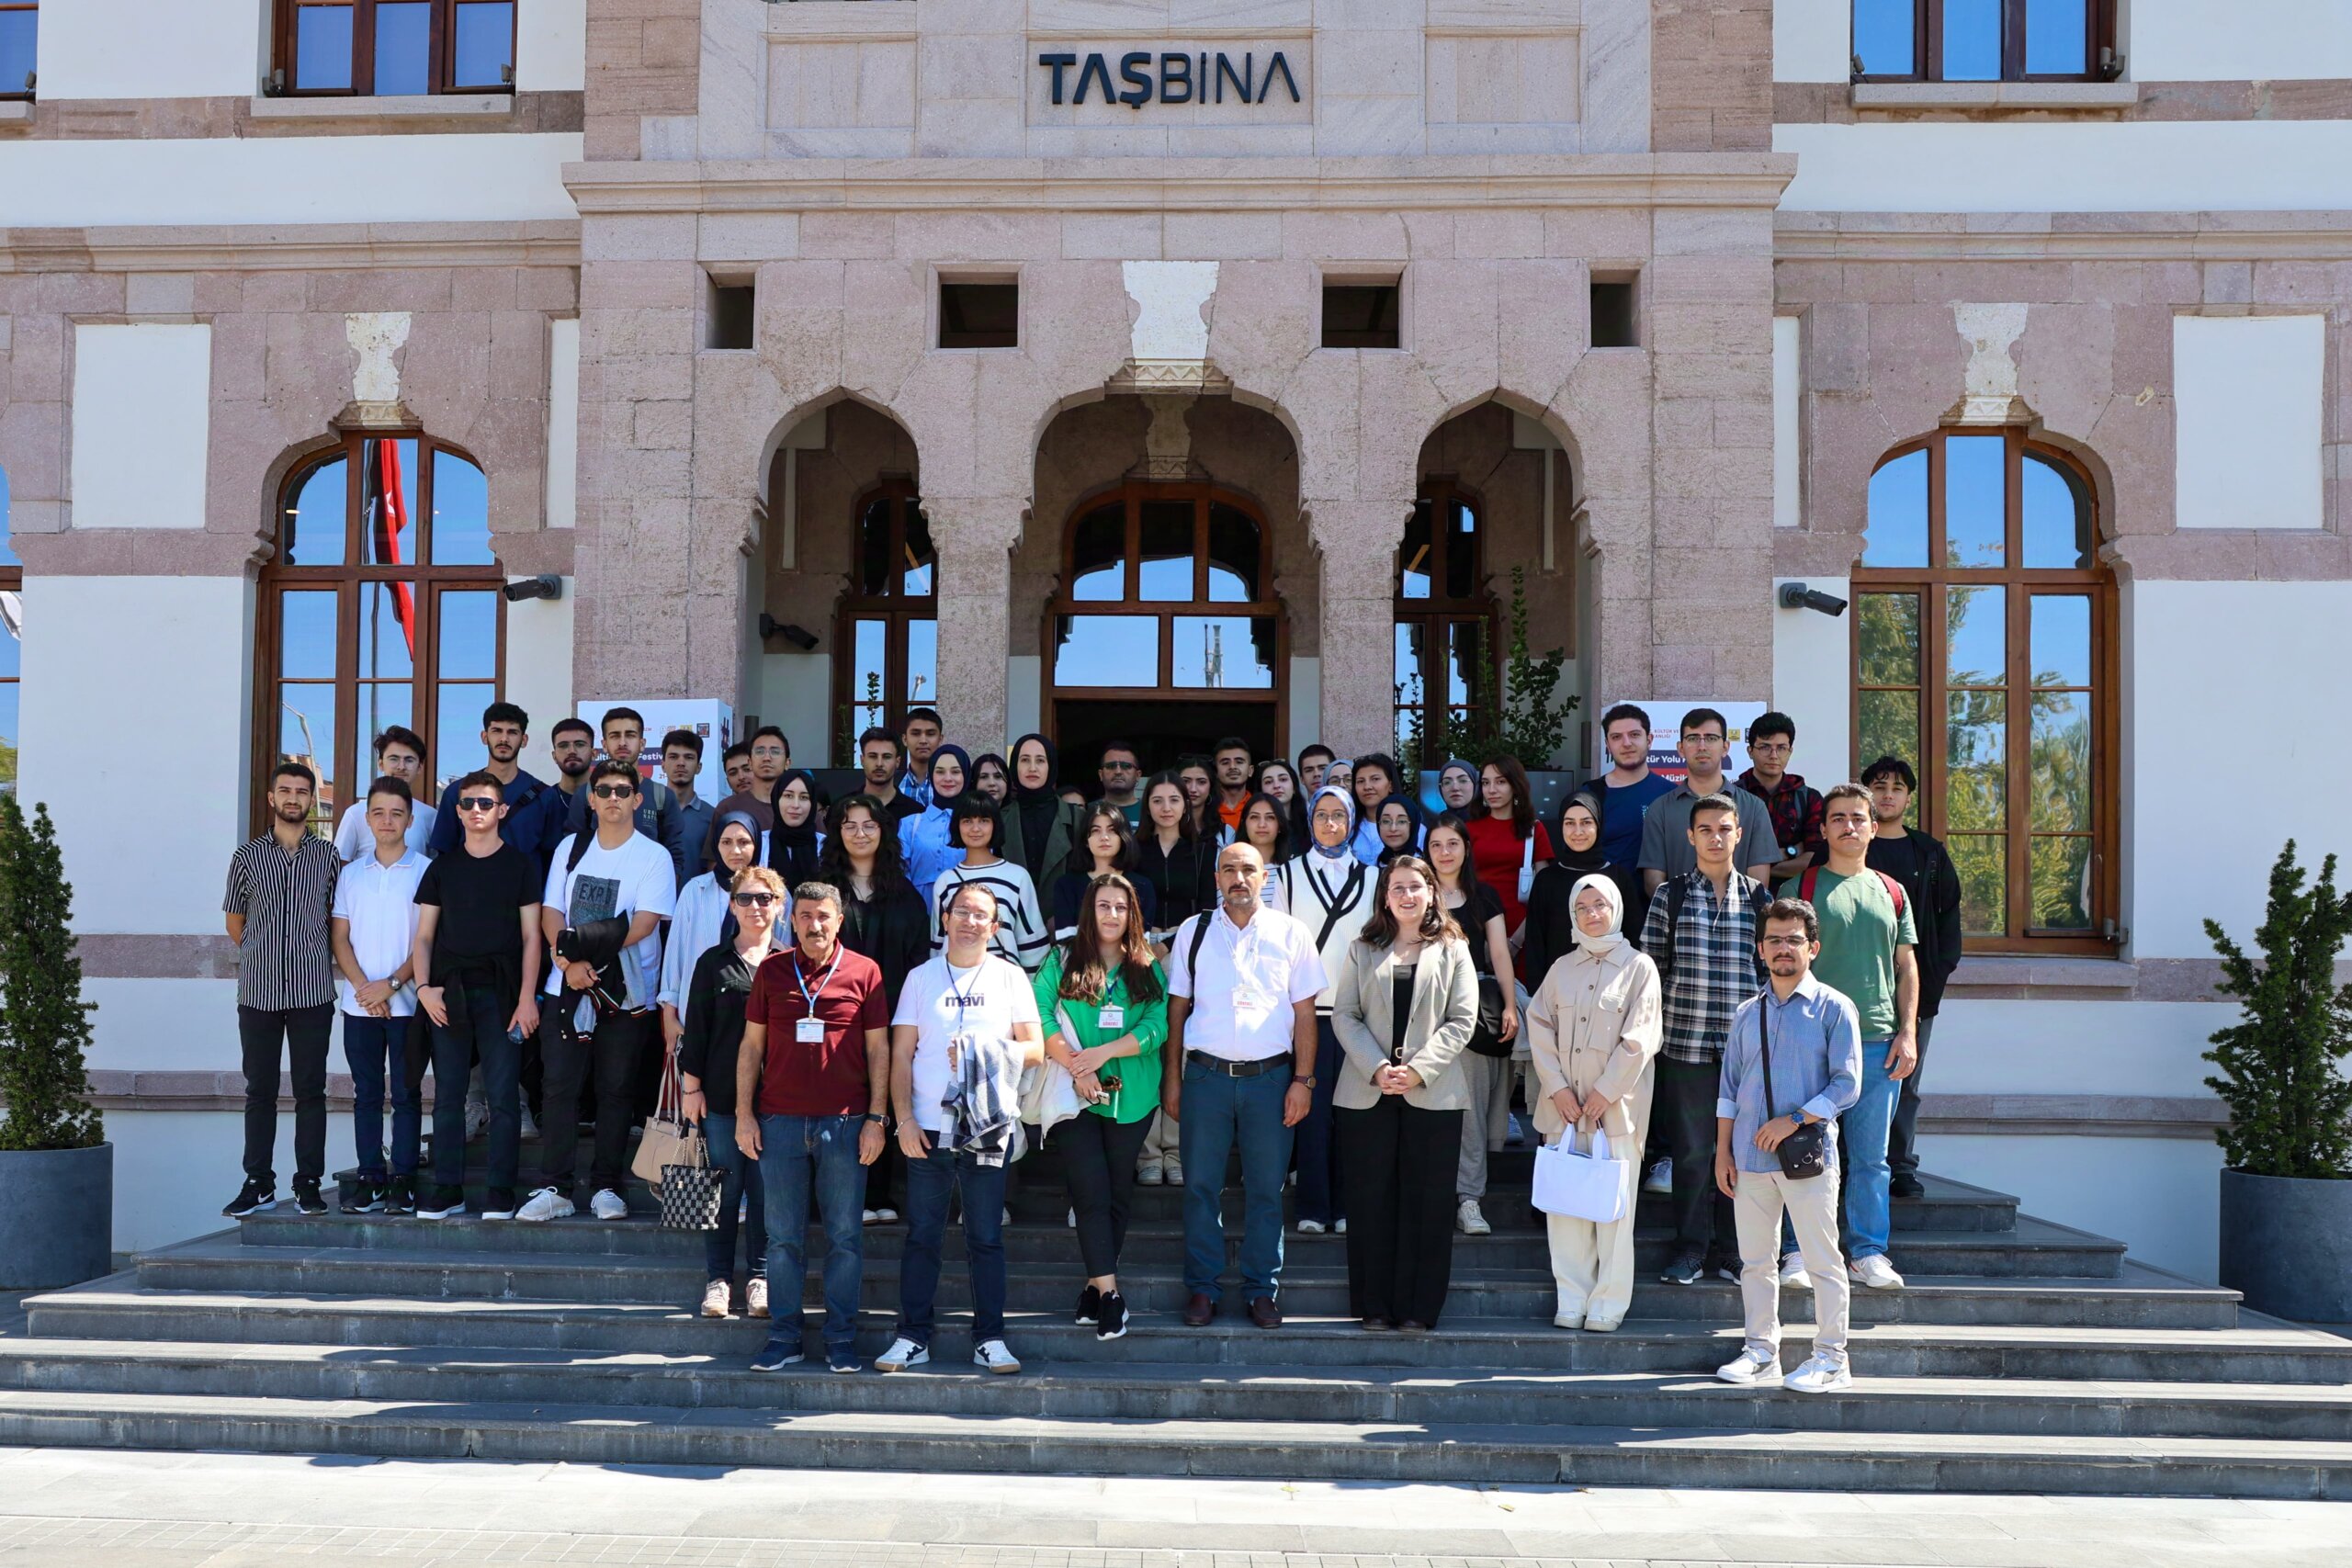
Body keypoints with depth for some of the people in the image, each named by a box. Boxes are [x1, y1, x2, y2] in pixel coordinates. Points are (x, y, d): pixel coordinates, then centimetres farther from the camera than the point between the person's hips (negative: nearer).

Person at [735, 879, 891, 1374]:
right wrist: (744, 1114, 3)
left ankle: (841, 1338, 10)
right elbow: (751, 1046, 10)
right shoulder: (771, 970, 8)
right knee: (783, 1236, 5)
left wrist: (876, 1118, -2)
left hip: (844, 1124, -1)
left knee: (845, 1236, 2)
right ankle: (784, 1336, 13)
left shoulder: (863, 971, 3)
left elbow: (879, 1049, 4)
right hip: (780, 1123, 1)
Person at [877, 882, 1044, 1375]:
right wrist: (904, 1118, -5)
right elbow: (901, 1055, 5)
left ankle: (989, 1339, 11)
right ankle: (913, 1337, 12)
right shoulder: (921, 978, 9)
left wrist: (986, 1053, -12)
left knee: (986, 1238, 4)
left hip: (988, 1131, 0)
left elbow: (1034, 1049, 5)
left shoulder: (1010, 977, 8)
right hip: (927, 1129, 0)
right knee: (921, 1236, 4)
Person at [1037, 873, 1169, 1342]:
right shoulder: (1062, 960, 3)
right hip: (1075, 1095, -2)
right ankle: (1109, 1291, -6)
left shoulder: (1149, 969, 7)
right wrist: (1076, 1067, -16)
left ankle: (1096, 1283, 18)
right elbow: (1038, 1016, -8)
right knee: (1091, 1192, -6)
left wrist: (1103, 1052, -16)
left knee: (1119, 1193, 7)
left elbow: (1157, 1026, -5)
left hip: (1131, 1096, 2)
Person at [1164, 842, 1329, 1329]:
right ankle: (1202, 1288, 14)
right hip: (1206, 1074, 1)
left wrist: (1302, 1080, -2)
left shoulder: (1291, 934, 5)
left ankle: (1263, 1290, 15)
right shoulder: (1194, 932, 7)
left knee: (1266, 1190, 5)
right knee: (1202, 1187, 4)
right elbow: (1177, 1008, 9)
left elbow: (1304, 1012, 5)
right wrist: (1172, 1078, 4)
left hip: (1269, 1076, 0)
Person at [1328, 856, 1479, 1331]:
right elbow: (1344, 1015, 3)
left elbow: (1462, 1020, 0)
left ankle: (1418, 1307, 8)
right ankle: (1374, 1305, 10)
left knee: (1426, 1203, 1)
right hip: (1367, 1092, 1)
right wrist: (1377, 1069, -11)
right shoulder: (1363, 950, 11)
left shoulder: (1453, 951, 8)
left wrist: (1418, 1069, -12)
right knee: (1371, 1201, 2)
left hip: (1432, 1094, -1)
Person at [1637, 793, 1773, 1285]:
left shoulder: (1759, 898, 8)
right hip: (1685, 1042, -1)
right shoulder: (1669, 897, 5)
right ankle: (1691, 1248, 13)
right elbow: (1651, 969, 6)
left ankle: (1731, 1249, 17)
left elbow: (1773, 966, 11)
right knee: (1691, 1149, 3)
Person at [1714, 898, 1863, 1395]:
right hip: (1750, 1157, 5)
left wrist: (1795, 1120, -15)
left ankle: (1830, 1359, 10)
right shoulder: (1747, 1014, 13)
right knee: (1755, 1260, 10)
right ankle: (1761, 1354, 19)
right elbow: (1729, 1087, 15)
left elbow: (1847, 1084, -7)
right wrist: (1723, 1150, 9)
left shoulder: (1833, 1009, -2)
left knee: (1823, 1261, 1)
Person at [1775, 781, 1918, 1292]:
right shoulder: (1801, 887, 4)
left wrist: (1908, 1033, 6)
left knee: (1871, 1155, 6)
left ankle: (1868, 1252, 13)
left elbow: (1907, 966, 16)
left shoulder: (1891, 892, 15)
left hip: (1879, 1041, 3)